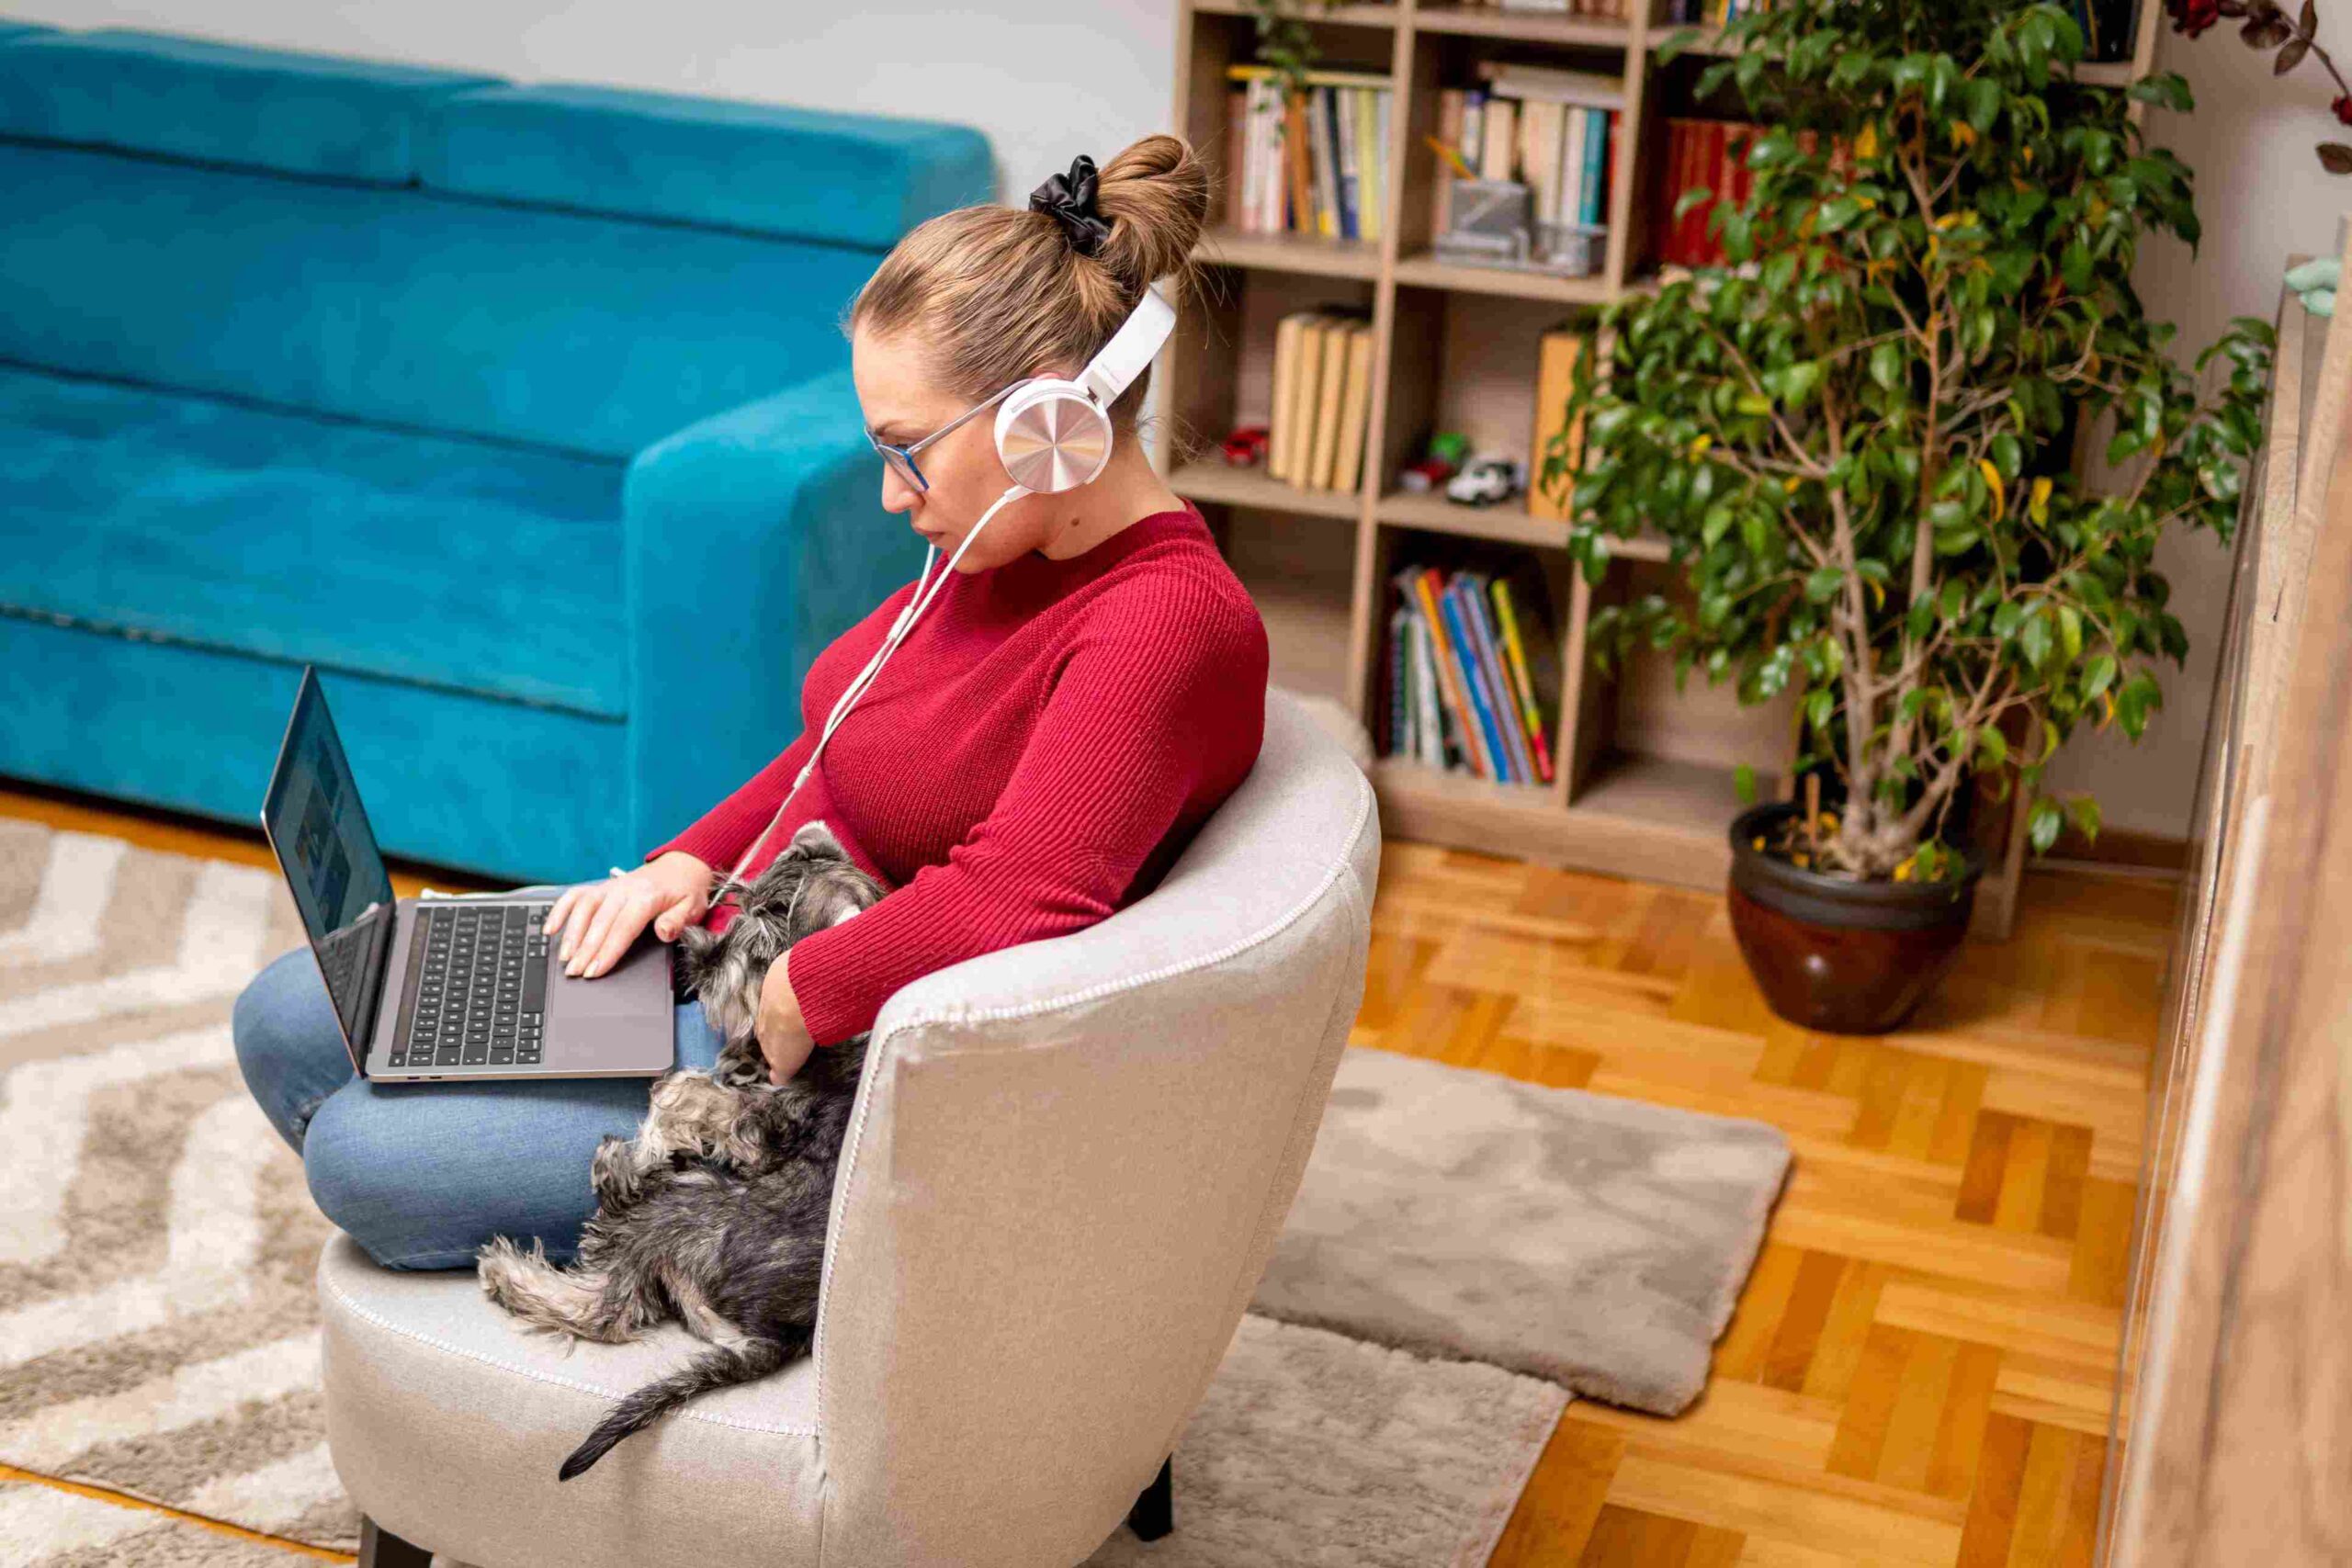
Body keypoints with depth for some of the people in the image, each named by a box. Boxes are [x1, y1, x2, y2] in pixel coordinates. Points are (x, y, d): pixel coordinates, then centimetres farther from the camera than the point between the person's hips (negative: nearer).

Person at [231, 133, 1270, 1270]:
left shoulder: (1171, 623, -25)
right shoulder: (1001, 549, 4)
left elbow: (1013, 900, -37)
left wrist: (796, 997, -24)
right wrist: (695, 860, 3)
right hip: (725, 946, 10)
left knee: (360, 1154, -12)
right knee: (285, 1021, 9)